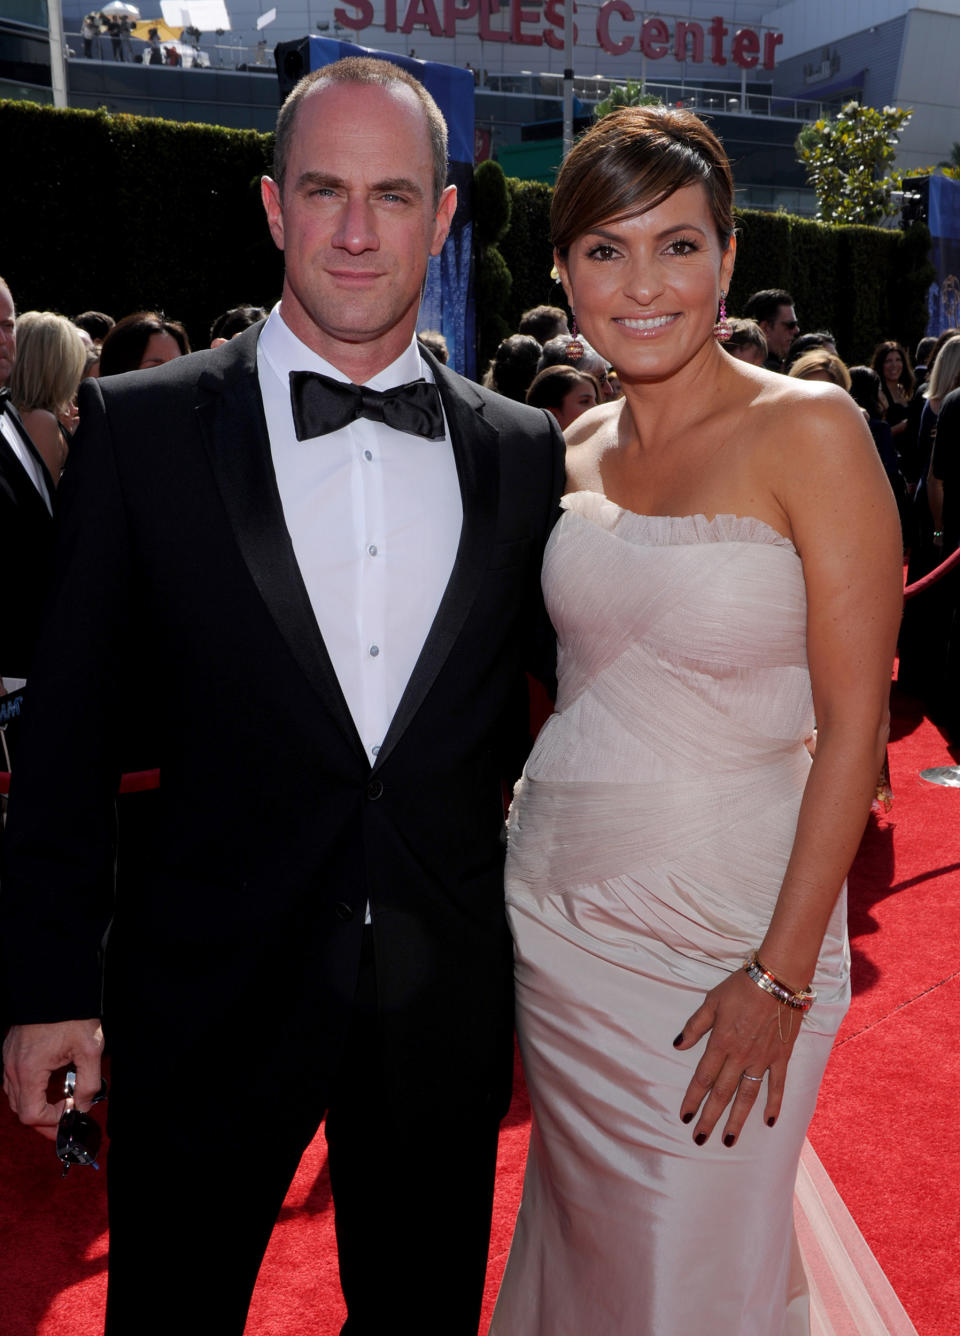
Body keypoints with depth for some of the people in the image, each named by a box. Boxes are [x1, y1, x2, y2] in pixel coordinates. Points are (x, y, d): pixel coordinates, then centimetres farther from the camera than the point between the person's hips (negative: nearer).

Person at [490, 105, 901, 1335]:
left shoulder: (808, 430, -13)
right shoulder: (576, 449, 4)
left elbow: (854, 726, -14)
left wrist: (783, 973, -15)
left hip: (724, 929, -4)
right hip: (555, 909, 5)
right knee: (579, 1238, 22)